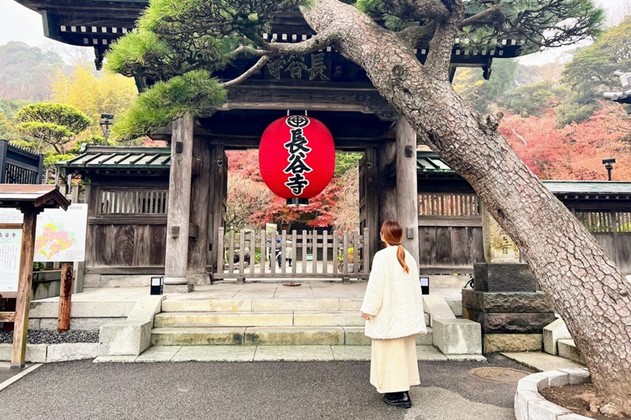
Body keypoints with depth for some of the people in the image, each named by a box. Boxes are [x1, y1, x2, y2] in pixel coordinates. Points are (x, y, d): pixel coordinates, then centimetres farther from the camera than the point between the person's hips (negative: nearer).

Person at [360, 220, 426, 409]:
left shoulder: (382, 256, -15)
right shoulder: (408, 256, 5)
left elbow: (376, 285, -17)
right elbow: (415, 284, 9)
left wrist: (368, 309, -10)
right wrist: (413, 312, 17)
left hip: (389, 313, -7)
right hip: (407, 313, 7)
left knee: (391, 352, 3)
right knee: (404, 350, 15)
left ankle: (397, 393, 8)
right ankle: (404, 389, 24)